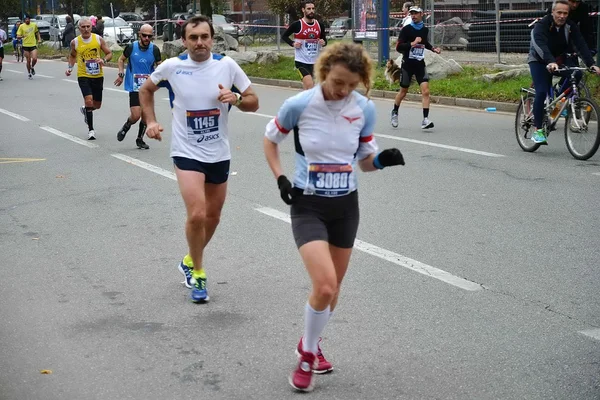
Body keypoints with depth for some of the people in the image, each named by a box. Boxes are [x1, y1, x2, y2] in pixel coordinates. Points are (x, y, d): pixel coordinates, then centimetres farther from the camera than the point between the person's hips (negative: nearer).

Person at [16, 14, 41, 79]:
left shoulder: (34, 25, 3)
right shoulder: (21, 26, -4)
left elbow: (37, 32, 22)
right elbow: (18, 37, -5)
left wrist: (39, 39, 7)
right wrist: (22, 36, -27)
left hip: (33, 45, 1)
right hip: (26, 45, -1)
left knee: (35, 59, -14)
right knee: (28, 61, 2)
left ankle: (32, 67, 19)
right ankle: (29, 73, 21)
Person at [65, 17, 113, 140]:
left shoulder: (98, 39, -4)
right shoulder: (75, 42, -3)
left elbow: (109, 53, 2)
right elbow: (72, 55, 16)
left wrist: (104, 60, -18)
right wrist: (70, 67, 2)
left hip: (98, 76, 2)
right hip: (83, 76, -2)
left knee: (97, 105, 11)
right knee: (89, 101, -18)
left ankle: (85, 110, 48)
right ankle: (91, 130, -5)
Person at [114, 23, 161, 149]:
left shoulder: (155, 49, -2)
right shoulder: (131, 47, -6)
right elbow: (121, 59, 11)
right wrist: (121, 74, 0)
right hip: (134, 87, -3)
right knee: (135, 116, -12)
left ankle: (140, 139, 25)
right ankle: (125, 128, 21)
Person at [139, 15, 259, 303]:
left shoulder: (227, 65, -6)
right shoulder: (172, 67, -8)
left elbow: (253, 103, 0)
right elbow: (146, 89, 12)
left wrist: (236, 99, -20)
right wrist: (150, 121, 0)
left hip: (219, 154, 3)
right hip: (187, 153, -3)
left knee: (212, 217, 15)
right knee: (197, 215, -17)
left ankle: (190, 262, 41)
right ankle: (197, 273, 6)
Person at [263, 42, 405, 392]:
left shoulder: (365, 109, -7)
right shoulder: (299, 105, -15)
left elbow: (365, 161, 4)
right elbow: (270, 139, 4)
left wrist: (382, 160, -18)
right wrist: (280, 178, -7)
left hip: (346, 205, 4)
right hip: (308, 206, -4)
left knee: (332, 288, 14)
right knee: (324, 287, -18)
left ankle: (312, 346, 41)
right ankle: (307, 355, 8)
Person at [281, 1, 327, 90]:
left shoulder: (319, 25, 5)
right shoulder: (297, 24, -9)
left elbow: (324, 40, 15)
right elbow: (284, 36, 2)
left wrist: (323, 43, -7)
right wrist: (293, 43, -14)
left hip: (314, 62, 5)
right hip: (301, 61, -5)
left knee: (307, 89, 13)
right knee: (310, 85, -21)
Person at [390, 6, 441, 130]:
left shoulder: (425, 30, 6)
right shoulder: (406, 29, -8)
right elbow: (398, 47, -15)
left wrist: (433, 48, 10)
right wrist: (412, 43, -27)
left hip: (420, 64, 3)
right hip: (407, 64, -3)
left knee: (425, 91, -13)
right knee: (403, 92, 11)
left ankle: (425, 120, -15)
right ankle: (395, 112, 37)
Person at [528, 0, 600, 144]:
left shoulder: (570, 26, -11)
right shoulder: (542, 25, -24)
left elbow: (581, 45, -20)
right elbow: (541, 46, -40)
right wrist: (550, 63, -57)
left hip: (559, 59, 4)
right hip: (539, 61, -4)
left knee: (576, 73, -25)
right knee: (542, 92, -21)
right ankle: (538, 131, -17)